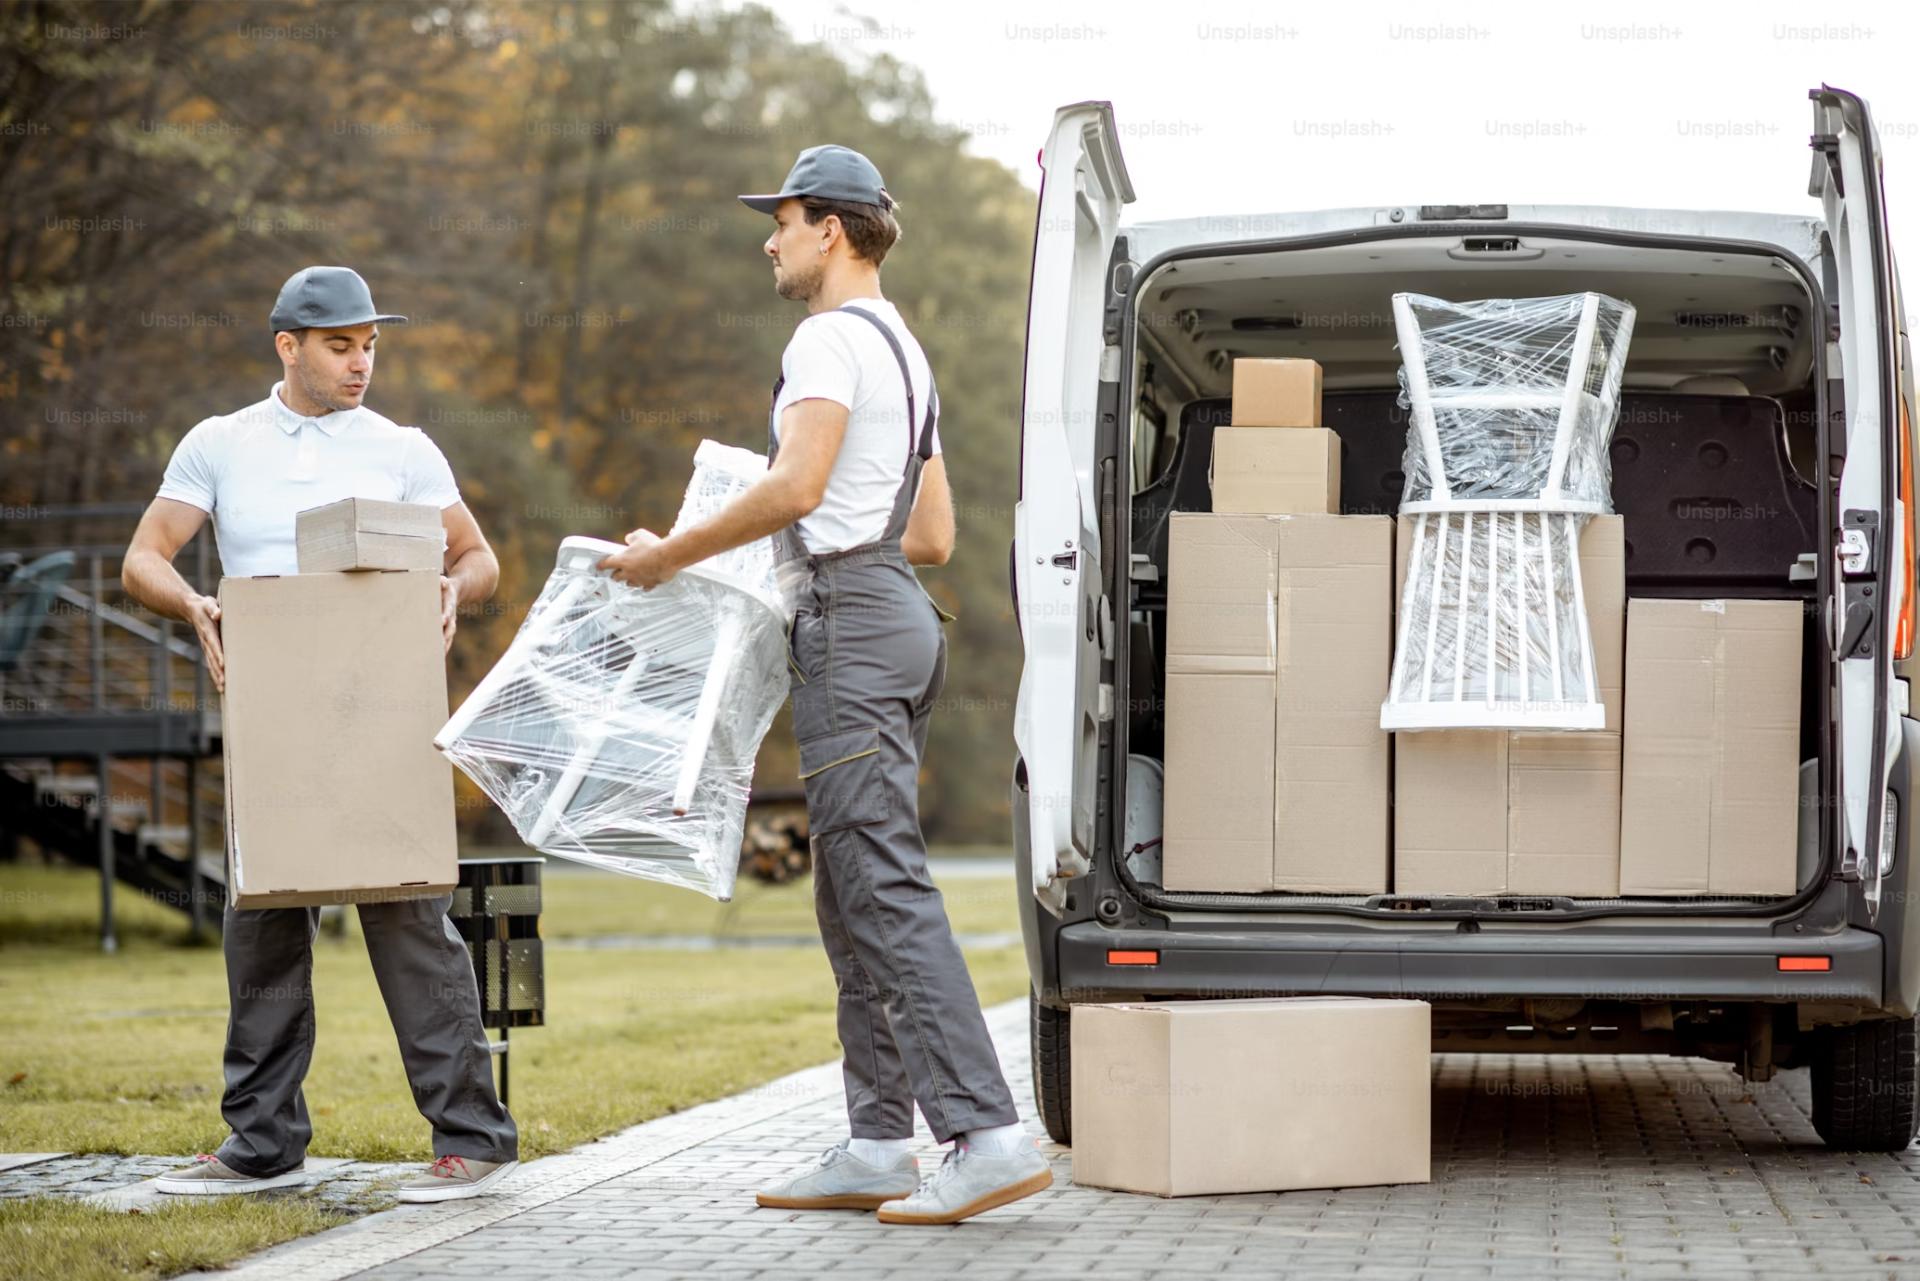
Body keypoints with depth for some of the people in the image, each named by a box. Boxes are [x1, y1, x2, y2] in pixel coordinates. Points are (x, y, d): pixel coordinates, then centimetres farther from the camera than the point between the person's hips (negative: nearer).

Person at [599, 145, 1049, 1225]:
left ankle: (989, 1135, -21)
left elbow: (796, 487, -21)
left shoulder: (833, 337, -8)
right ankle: (880, 1148, 11)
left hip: (852, 626, -11)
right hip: (899, 610, 11)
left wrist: (671, 554, -13)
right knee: (857, 900, 11)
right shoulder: (905, 350, 25)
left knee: (885, 890, -15)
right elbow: (935, 535, 25)